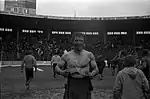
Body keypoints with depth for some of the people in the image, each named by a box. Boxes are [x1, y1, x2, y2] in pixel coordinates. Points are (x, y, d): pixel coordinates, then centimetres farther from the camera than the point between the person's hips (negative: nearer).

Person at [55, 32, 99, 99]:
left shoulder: (89, 55, 6)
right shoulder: (66, 55, 6)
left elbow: (96, 68, 10)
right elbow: (57, 67, 11)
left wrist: (92, 74, -11)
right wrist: (61, 72, -10)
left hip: (85, 84, 0)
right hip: (71, 83, 0)